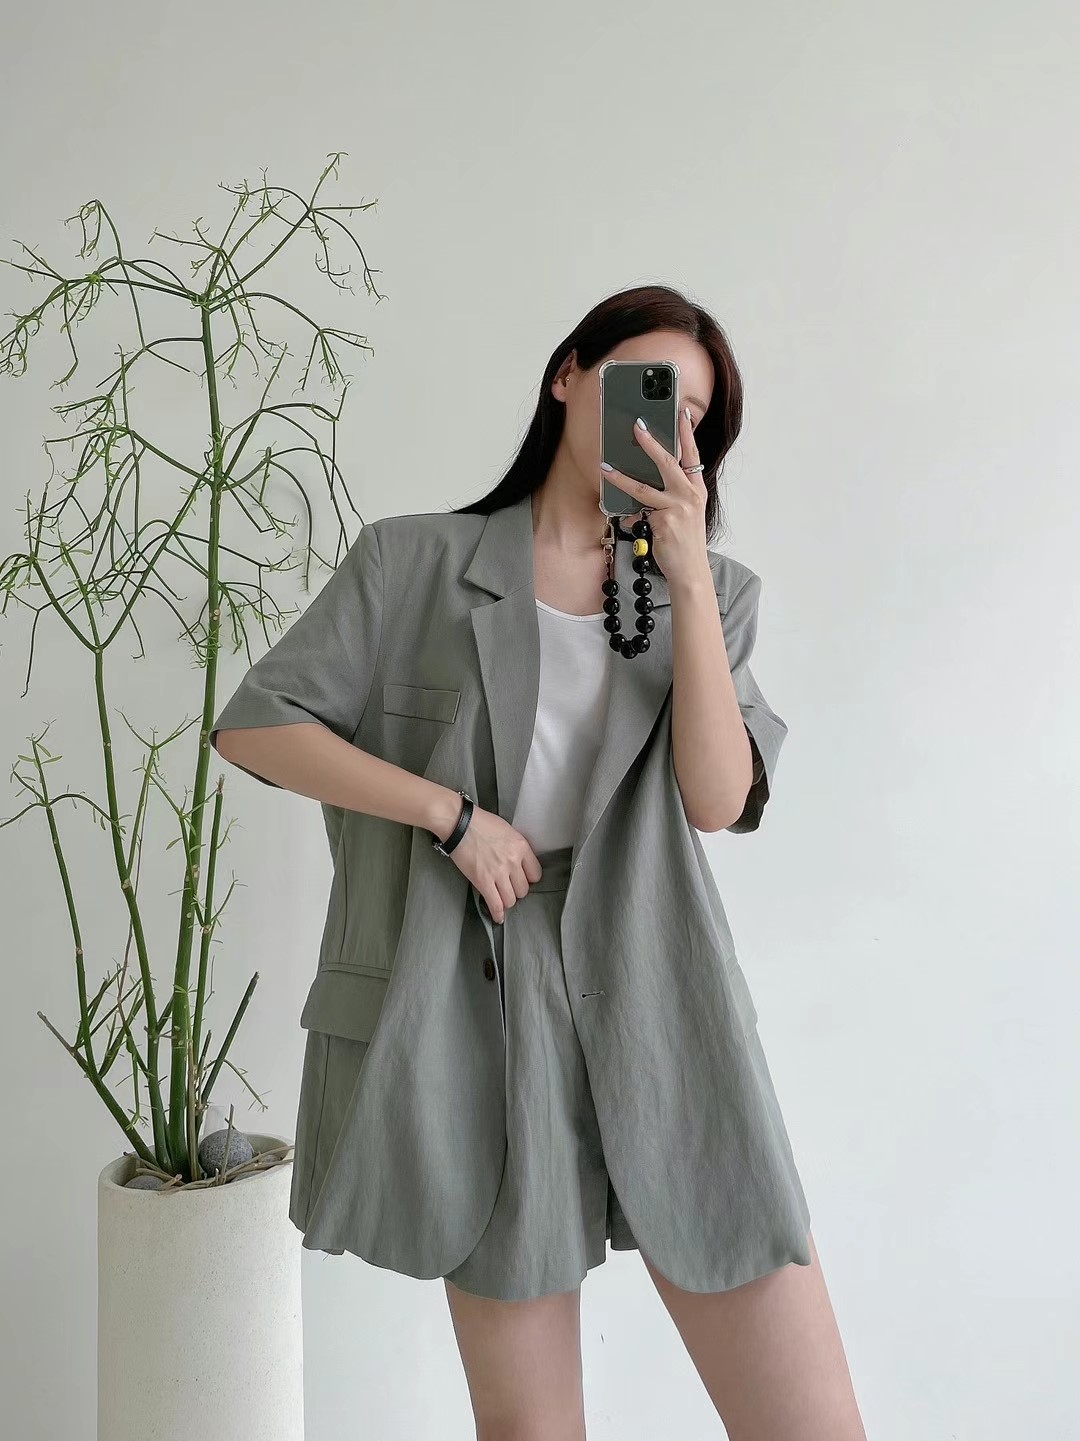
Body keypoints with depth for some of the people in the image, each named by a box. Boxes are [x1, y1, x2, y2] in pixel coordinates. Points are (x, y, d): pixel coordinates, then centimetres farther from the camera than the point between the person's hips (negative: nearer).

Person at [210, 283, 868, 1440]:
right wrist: (453, 811, -8)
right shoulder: (415, 562, 5)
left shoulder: (711, 593, 11)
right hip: (483, 1020, -2)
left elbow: (718, 799, -4)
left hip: (663, 1015, 2)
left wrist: (686, 570, -10)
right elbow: (253, 725, 2)